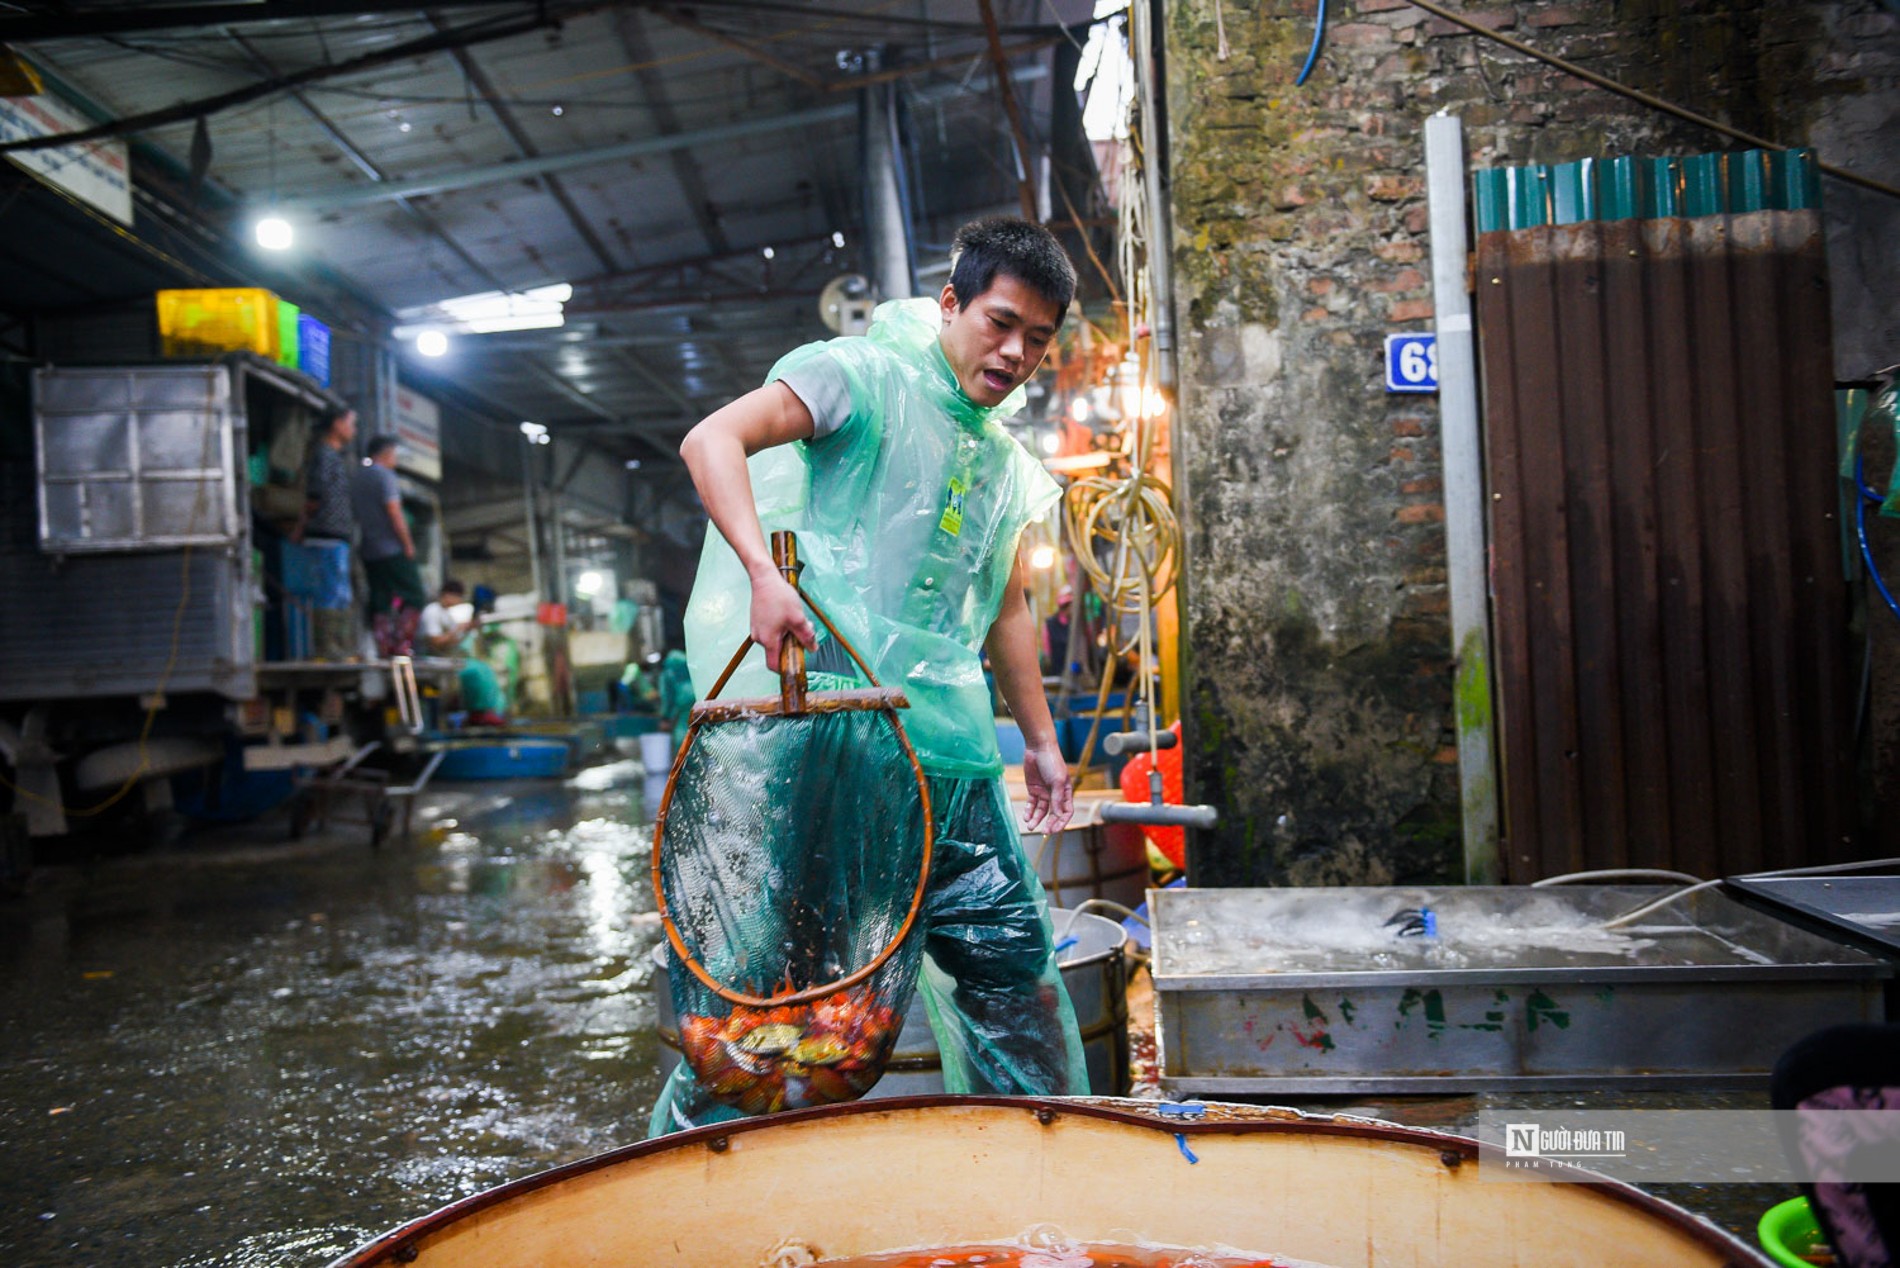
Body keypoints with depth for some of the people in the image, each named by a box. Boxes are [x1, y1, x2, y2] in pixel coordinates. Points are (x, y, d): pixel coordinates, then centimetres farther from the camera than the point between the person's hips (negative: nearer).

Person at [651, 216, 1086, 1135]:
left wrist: (1040, 739, 27)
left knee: (1011, 954, 13)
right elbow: (712, 439, -17)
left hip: (950, 752, 7)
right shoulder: (868, 375, -4)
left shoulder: (1007, 463, 18)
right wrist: (762, 571, -31)